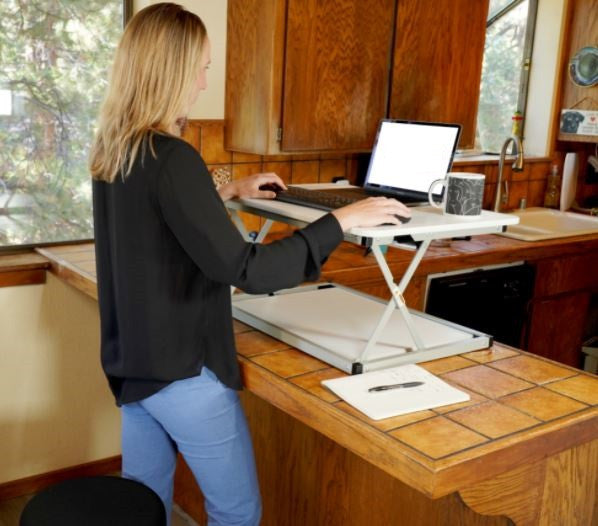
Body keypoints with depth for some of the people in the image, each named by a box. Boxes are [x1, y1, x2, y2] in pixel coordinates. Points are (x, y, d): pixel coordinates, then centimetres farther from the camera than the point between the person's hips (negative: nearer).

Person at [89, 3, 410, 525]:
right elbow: (243, 269, -27)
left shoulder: (111, 149, 3)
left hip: (132, 360, 9)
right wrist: (342, 220, -21)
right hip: (181, 367, -9)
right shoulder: (169, 158, -24)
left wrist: (227, 192, 21)